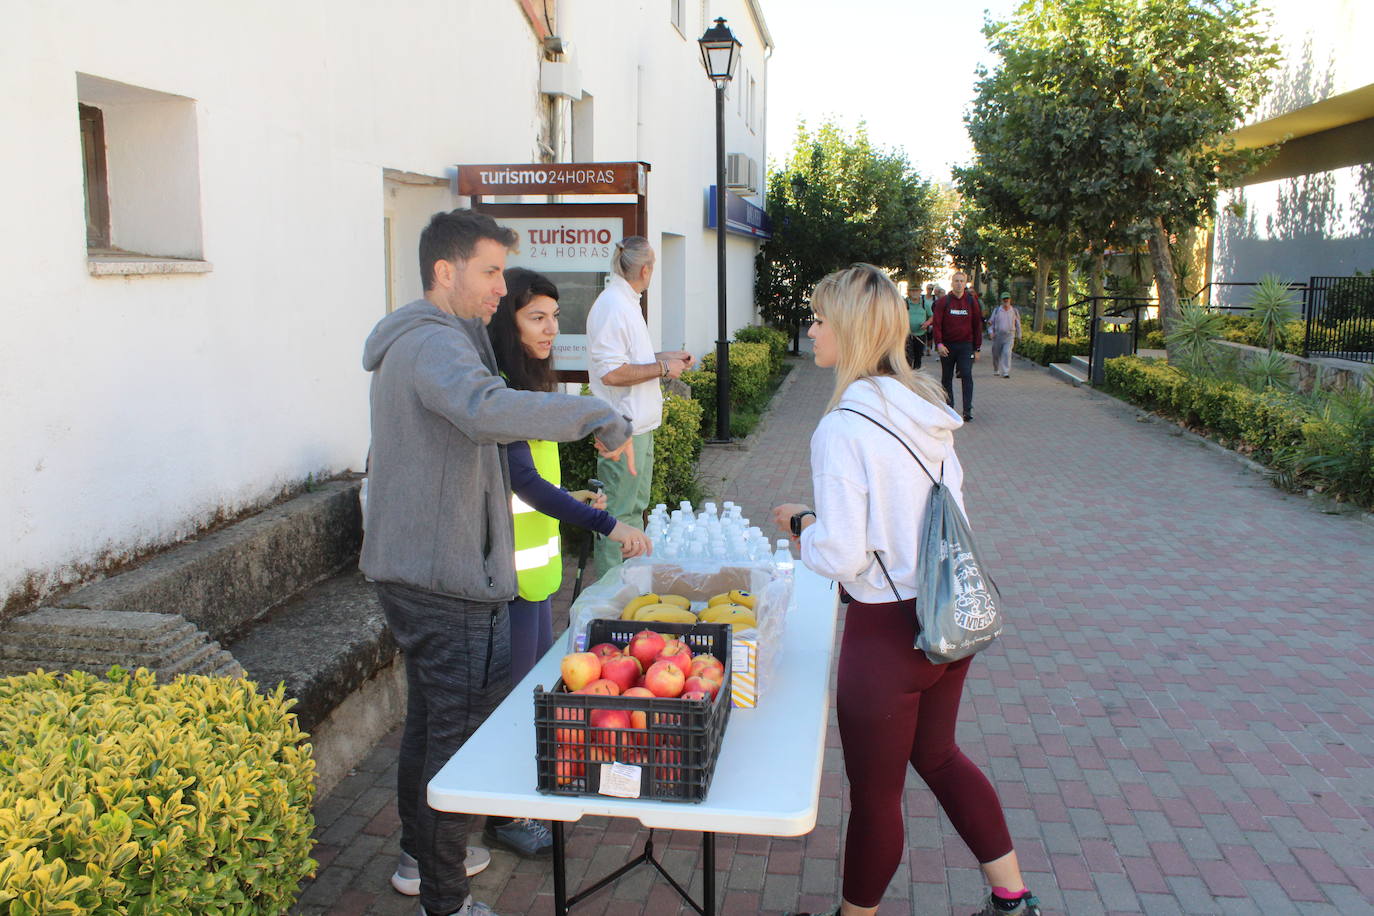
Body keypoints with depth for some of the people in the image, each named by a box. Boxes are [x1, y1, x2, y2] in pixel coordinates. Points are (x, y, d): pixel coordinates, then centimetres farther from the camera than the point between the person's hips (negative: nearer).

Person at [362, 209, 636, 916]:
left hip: (404, 572, 11)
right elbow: (489, 412, -41)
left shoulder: (407, 343, 16)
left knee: (428, 719, 23)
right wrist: (602, 417, -34)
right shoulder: (436, 344, -19)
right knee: (461, 735, 1)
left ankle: (418, 857, 40)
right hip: (449, 583, -11)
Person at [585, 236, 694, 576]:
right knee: (618, 514, -1)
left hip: (640, 426, 11)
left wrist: (664, 357, 16)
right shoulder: (612, 305, -19)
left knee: (635, 508, 20)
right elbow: (611, 372, -26)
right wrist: (662, 367, -17)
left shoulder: (626, 302, 14)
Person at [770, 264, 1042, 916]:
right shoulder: (927, 410, 2)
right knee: (937, 755, 28)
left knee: (874, 793, 12)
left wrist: (800, 522, -2)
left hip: (887, 634, -8)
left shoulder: (841, 429, -22)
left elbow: (839, 556, -22)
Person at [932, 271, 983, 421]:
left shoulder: (972, 301, 3)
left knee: (967, 375, -12)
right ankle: (948, 407, 20)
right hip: (947, 345, 1)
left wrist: (977, 348, 4)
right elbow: (936, 323, -3)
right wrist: (939, 343, -16)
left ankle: (968, 409, -12)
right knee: (946, 377, 8)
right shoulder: (943, 301, 0)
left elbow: (977, 325, 7)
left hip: (966, 345, -1)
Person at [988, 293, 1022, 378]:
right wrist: (990, 332, -9)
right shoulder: (996, 310, 1)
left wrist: (1018, 336, 16)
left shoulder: (1014, 311, 3)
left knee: (1007, 353, -18)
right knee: (996, 354, 11)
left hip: (1009, 336, -1)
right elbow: (991, 322, 5)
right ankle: (996, 370, 36)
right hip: (997, 335, 1)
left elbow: (1018, 324, 13)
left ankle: (1006, 373, -20)